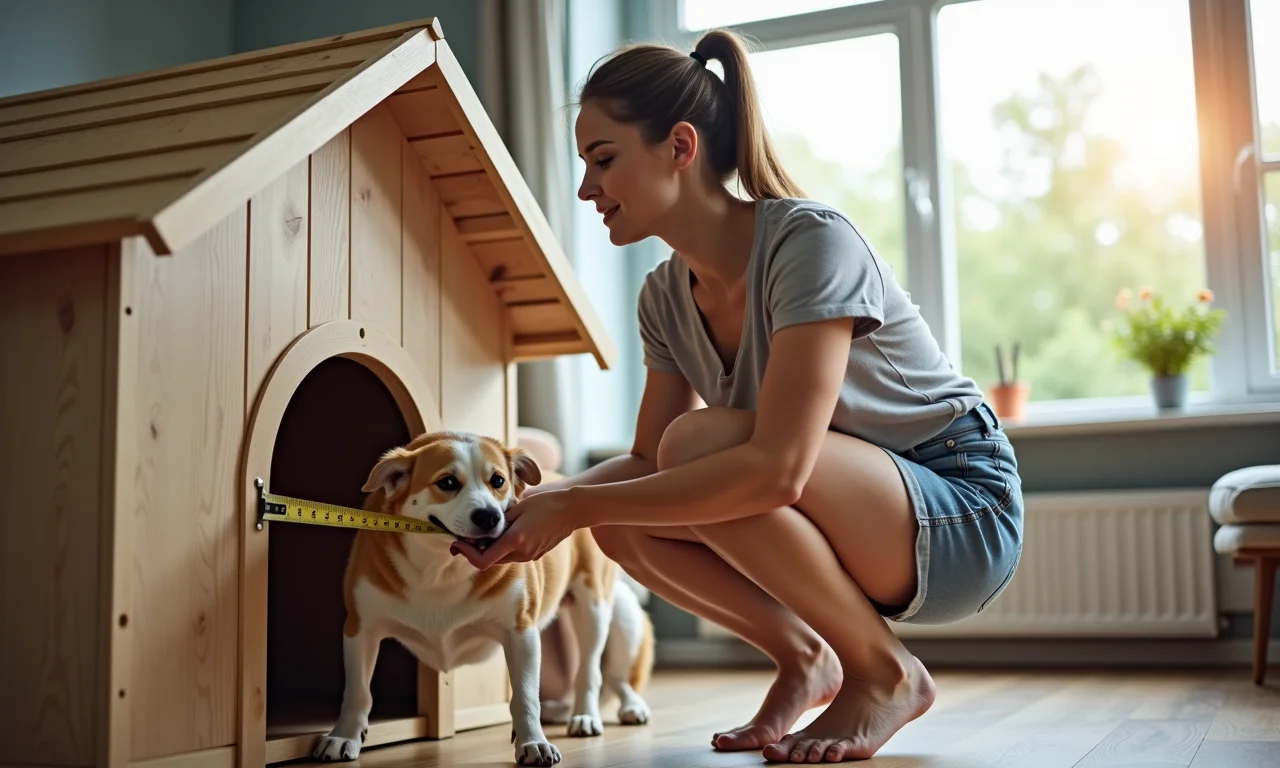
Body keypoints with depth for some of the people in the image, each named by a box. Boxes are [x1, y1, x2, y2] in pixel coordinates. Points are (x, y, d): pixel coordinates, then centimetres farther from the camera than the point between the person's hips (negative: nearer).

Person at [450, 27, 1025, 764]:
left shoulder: (811, 240, -24)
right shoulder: (666, 296, -1)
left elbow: (775, 468, -34)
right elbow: (650, 459, 3)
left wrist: (574, 507, -31)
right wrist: (540, 504, -15)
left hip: (965, 513, -6)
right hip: (864, 525, 7)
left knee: (701, 442, -29)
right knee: (623, 519, -12)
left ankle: (887, 674, -10)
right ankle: (803, 656, 7)